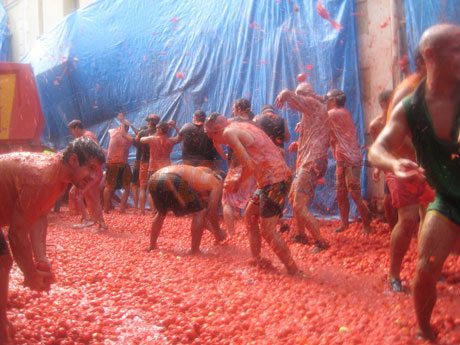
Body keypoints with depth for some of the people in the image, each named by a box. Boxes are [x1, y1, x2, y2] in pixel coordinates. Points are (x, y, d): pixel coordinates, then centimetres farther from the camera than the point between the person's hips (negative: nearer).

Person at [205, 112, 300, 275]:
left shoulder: (229, 132, -8)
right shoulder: (242, 126, 19)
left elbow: (249, 164, -17)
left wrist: (238, 182, 0)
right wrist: (239, 179, 17)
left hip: (274, 180, -10)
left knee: (267, 231, -4)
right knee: (249, 215, 20)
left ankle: (293, 270, 5)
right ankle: (256, 259, 29)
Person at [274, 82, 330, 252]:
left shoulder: (313, 104, -9)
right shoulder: (311, 112, 21)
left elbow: (289, 96, -22)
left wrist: (283, 95, -3)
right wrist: (298, 145, 15)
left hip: (312, 163, -11)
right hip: (306, 163, 11)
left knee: (299, 206, -12)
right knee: (293, 198, 24)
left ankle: (321, 242, -4)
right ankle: (300, 235, 36)